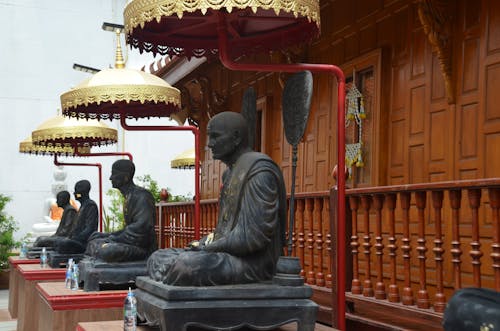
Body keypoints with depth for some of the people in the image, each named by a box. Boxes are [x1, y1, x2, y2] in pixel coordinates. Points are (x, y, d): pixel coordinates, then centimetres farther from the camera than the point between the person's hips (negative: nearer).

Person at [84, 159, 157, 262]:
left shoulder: (141, 196, -14)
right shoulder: (129, 196, 17)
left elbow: (141, 227, -24)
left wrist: (115, 239, -18)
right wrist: (111, 236, 9)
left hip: (143, 248, -10)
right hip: (131, 243, 10)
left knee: (104, 250, -29)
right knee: (95, 239, 11)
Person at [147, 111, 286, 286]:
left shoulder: (259, 169, -12)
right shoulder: (230, 171, 20)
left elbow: (257, 235, -21)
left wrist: (210, 247, -14)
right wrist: (205, 242, 5)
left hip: (253, 260, -10)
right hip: (228, 252, 10)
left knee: (183, 265, -31)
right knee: (157, 259, 1)